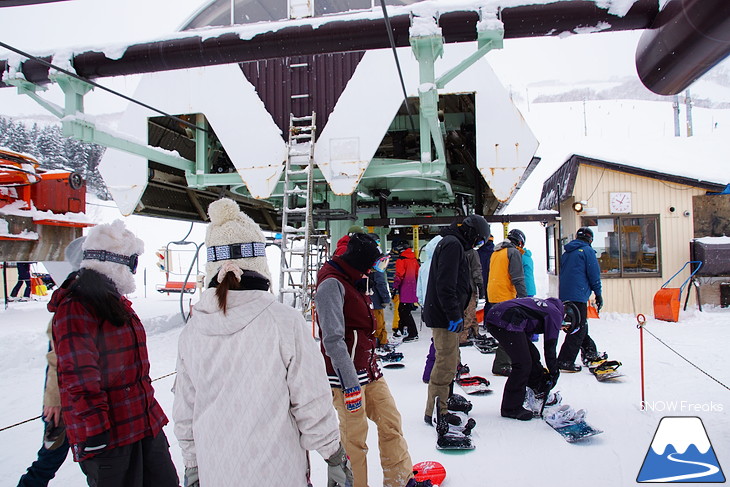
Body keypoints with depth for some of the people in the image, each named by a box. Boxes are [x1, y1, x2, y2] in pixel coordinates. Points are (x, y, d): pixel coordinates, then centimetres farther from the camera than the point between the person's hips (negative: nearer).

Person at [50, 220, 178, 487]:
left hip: (146, 422, 9)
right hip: (107, 434, -9)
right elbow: (79, 378, -19)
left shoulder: (118, 303, 15)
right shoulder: (75, 310, -15)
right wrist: (93, 428, -19)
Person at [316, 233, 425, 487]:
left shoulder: (353, 281, 15)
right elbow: (333, 339, -22)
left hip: (369, 369, 9)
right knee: (355, 436, 0)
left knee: (391, 421, 12)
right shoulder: (332, 284, -16)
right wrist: (350, 384, -22)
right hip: (346, 375, -9)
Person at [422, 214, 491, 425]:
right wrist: (455, 315, -23)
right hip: (443, 316, -11)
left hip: (445, 315, 11)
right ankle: (435, 412, 1)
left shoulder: (452, 243, 20)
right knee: (446, 364, -7)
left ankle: (441, 406, 31)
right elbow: (446, 285, -23)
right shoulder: (453, 244, -14)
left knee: (450, 361, 20)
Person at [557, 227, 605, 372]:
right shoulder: (587, 251, -4)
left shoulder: (566, 253, 18)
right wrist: (598, 294, -1)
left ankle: (590, 353, 31)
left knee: (581, 325, 20)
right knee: (579, 328, -5)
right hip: (578, 295, -8)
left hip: (564, 295, 8)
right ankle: (565, 362, -9)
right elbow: (594, 274, -9)